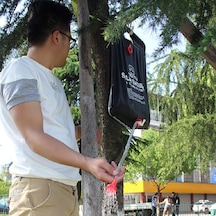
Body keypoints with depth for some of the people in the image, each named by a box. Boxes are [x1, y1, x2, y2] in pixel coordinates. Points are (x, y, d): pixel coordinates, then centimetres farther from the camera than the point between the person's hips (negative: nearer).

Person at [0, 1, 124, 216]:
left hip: (66, 188, 9)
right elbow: (34, 136, -16)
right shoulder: (20, 70, -6)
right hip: (39, 189, -9)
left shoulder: (51, 78, 21)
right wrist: (87, 163, -28)